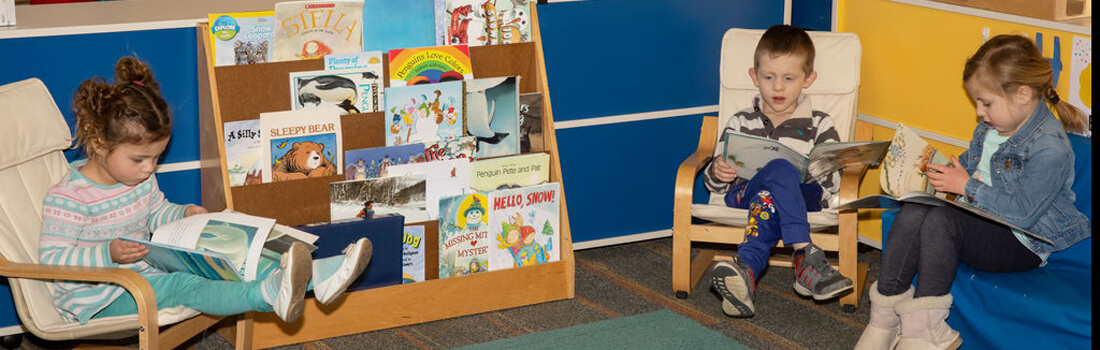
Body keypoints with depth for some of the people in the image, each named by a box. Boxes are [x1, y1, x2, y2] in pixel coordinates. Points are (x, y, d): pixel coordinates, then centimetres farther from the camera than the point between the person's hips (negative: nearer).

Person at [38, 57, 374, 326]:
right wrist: (107, 253, -31)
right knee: (181, 285, -33)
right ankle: (268, 294, -60)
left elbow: (157, 213, 27)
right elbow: (52, 258, -19)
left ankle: (314, 276, -29)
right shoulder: (67, 198, -17)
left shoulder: (141, 179, 8)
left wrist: (185, 214, 5)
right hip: (100, 300, -8)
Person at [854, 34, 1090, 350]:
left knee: (940, 220, -31)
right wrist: (941, 167, 5)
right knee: (912, 212, -19)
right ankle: (885, 318, -21)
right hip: (978, 217, 8)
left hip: (1021, 244, -8)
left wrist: (967, 186, -17)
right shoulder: (990, 127, 8)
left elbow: (1023, 212, -22)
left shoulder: (1049, 148, -19)